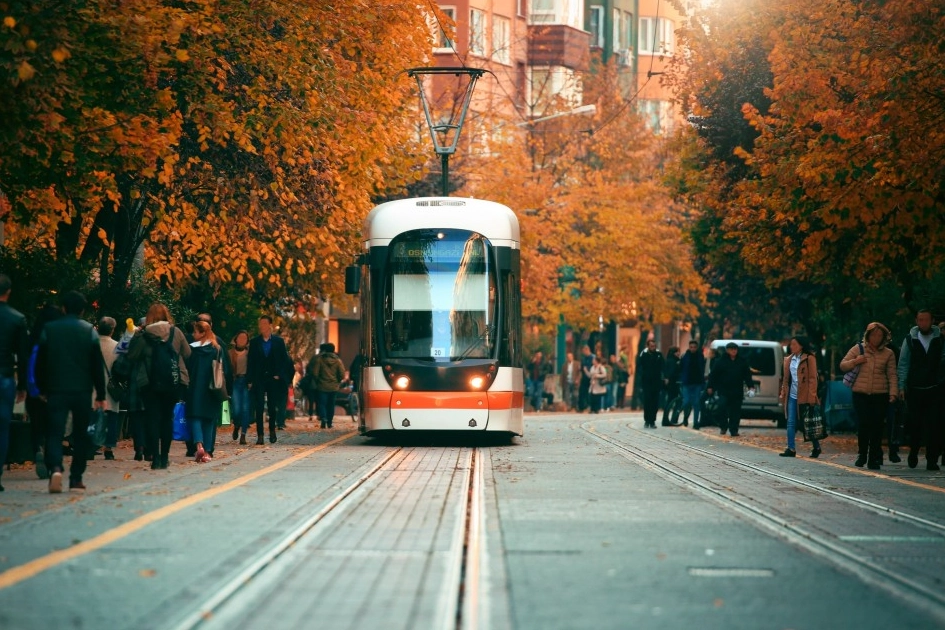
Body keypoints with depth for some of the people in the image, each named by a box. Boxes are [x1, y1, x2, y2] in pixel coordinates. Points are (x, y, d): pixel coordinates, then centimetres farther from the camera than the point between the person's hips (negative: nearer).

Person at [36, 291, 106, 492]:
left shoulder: (49, 330, 2)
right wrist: (100, 394, 5)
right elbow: (97, 366, 0)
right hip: (82, 391, 0)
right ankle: (76, 478, 10)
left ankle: (55, 468, -27)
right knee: (80, 434, 11)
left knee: (55, 432, -2)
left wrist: (43, 389, 15)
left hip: (56, 390, 0)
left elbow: (40, 363, 5)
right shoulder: (89, 330, 0)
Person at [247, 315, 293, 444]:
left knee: (273, 407, 4)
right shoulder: (254, 342, 5)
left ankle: (272, 431, 22)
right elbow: (250, 362, 4)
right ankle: (260, 435, -6)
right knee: (259, 407, -6)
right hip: (259, 379, 0)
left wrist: (279, 375, -6)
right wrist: (249, 380, -2)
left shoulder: (279, 341, 4)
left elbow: (284, 360, 6)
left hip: (274, 379, 0)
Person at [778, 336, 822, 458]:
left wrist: (811, 396, -15)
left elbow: (812, 378, -9)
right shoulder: (789, 360, 13)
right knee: (791, 423, -1)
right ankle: (791, 449, -1)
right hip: (792, 396, 6)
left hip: (804, 396, -6)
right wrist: (783, 393, 10)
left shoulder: (809, 359, -5)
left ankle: (816, 448, 17)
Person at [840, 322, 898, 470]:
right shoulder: (858, 349, 7)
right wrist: (855, 362, -7)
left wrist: (893, 393, -6)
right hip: (860, 395, 0)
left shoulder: (888, 354, 7)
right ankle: (862, 455, 13)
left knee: (877, 427, -3)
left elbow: (892, 375, 5)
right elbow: (842, 366, 11)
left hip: (880, 396, 0)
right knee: (863, 425, -7)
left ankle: (874, 459, 5)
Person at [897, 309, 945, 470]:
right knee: (916, 424, 5)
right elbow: (903, 364, 4)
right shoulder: (910, 340, 4)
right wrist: (901, 386, -3)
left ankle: (932, 460, -1)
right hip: (915, 389, 0)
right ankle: (913, 452, 29)